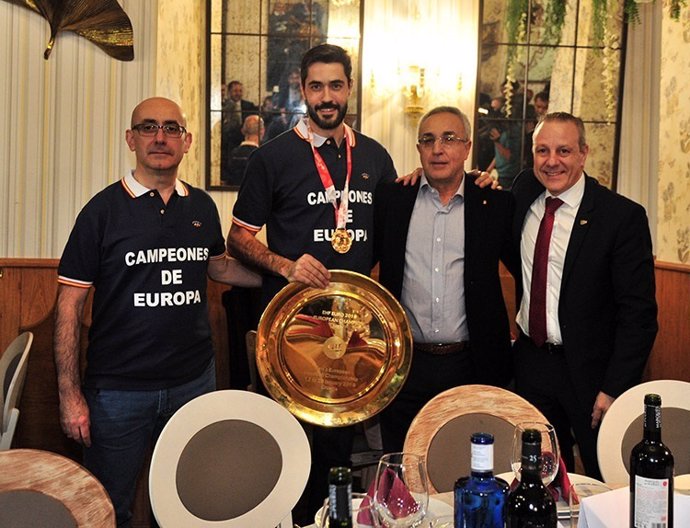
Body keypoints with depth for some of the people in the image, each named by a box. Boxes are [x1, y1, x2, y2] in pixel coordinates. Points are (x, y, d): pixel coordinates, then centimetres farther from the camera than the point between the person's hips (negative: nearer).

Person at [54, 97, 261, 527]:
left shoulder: (202, 207, 5)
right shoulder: (104, 209, -7)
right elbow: (70, 304, -7)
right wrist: (70, 394, -11)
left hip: (195, 381, 4)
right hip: (120, 389, -3)